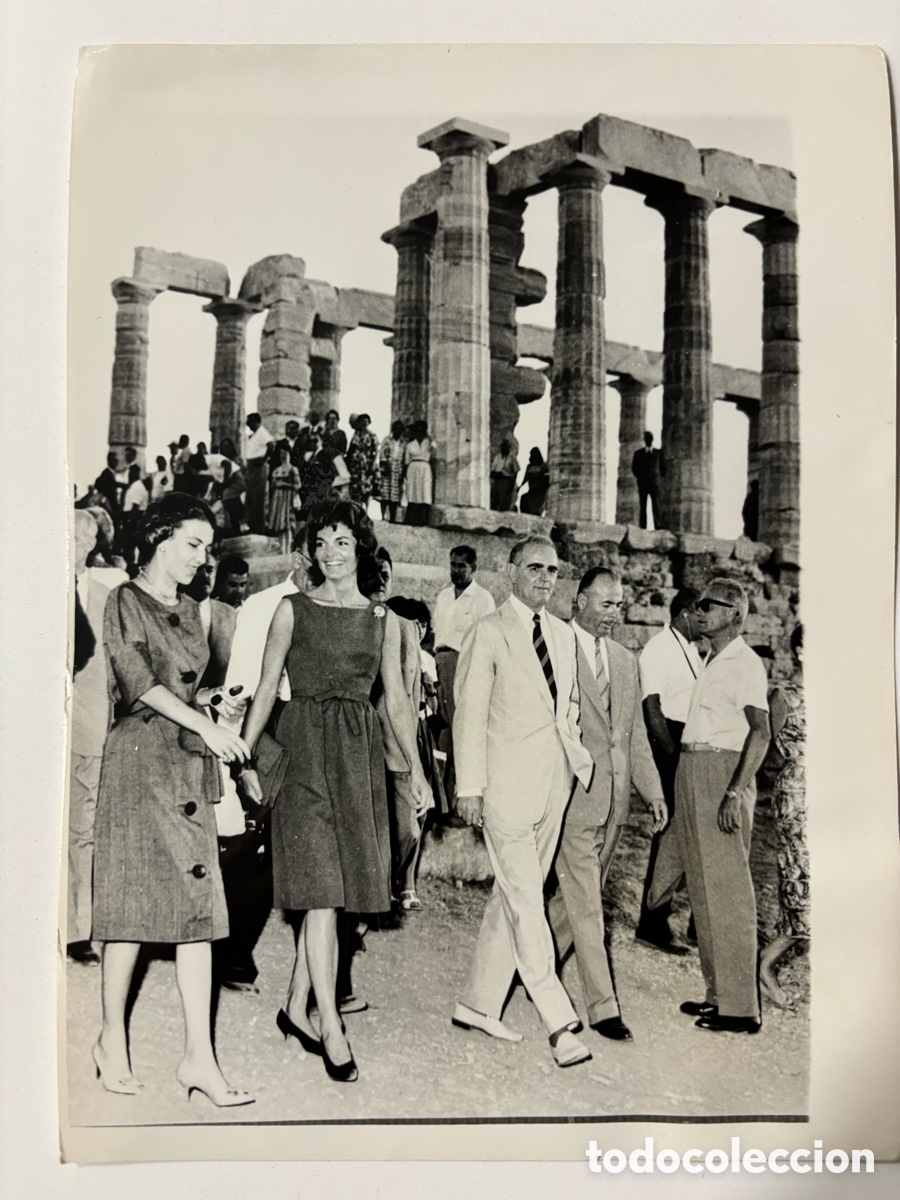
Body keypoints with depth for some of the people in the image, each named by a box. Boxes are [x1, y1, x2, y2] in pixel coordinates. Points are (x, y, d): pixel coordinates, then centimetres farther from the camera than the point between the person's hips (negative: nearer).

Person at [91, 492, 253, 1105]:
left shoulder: (189, 610, 18)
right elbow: (140, 682, -12)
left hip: (191, 762, 6)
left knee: (198, 902, 0)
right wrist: (205, 724, -17)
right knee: (133, 898, 1)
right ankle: (113, 1037, 18)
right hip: (139, 757, -6)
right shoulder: (125, 602, -3)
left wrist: (212, 700, 6)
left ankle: (199, 1055, 2)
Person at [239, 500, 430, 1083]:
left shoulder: (384, 619, 11)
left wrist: (416, 768, 5)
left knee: (336, 888, 6)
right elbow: (267, 687, 3)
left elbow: (397, 699, 11)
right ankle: (331, 1028, -3)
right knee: (322, 889, -8)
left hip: (360, 756, 3)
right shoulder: (293, 609, 4)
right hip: (305, 750, -3)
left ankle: (297, 1008, 21)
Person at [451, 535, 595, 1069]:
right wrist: (470, 785, -10)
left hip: (553, 782, 7)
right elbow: (470, 714, -7)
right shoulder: (488, 633, -5)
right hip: (507, 784, -7)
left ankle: (479, 1005, 23)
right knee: (526, 901, -7)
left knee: (512, 897, 12)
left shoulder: (564, 634, 14)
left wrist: (577, 754, 8)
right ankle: (560, 1024, -5)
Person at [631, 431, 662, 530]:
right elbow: (634, 468, 10)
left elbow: (662, 467, 11)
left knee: (656, 506, -11)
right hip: (642, 484, 1)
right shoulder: (638, 453, 8)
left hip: (655, 482, -1)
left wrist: (657, 477, 2)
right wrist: (639, 478, 4)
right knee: (643, 506, -2)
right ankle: (643, 527, -3)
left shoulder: (658, 453, 7)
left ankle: (657, 526, -16)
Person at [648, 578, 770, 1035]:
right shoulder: (710, 661, 16)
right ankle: (718, 993, 22)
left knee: (727, 889, -5)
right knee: (703, 888, 13)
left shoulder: (745, 663, -10)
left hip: (722, 772, -9)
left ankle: (740, 1006, 3)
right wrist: (684, 773, 14)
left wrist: (736, 791, -26)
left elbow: (760, 731, -19)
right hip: (692, 771, 9)